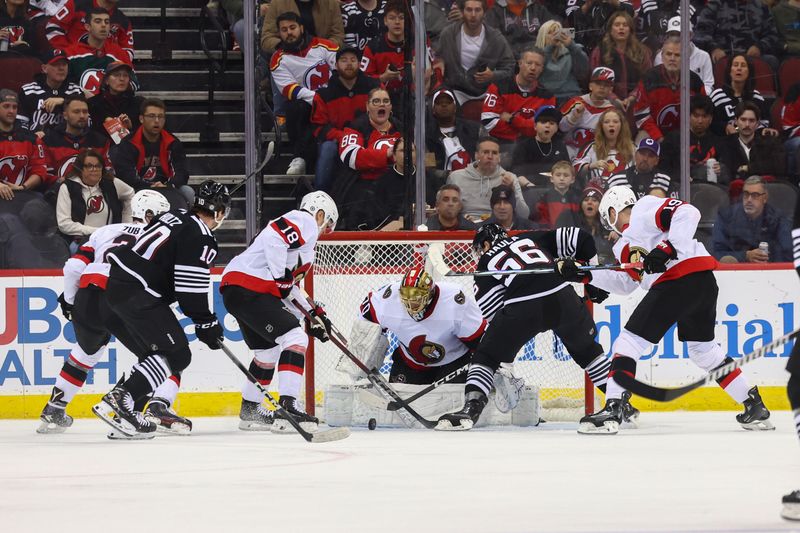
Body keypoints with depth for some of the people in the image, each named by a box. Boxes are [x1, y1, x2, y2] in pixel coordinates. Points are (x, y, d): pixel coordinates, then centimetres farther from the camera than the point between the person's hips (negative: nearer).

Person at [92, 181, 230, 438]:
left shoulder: (176, 217, 16)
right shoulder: (200, 238, -11)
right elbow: (190, 290, -14)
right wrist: (206, 323, -2)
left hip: (117, 283, 10)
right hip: (138, 294, -10)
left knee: (163, 350, 18)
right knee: (177, 355, -7)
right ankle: (117, 401, -19)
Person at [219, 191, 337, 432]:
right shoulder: (305, 222, -2)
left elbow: (288, 286, 28)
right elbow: (273, 237, -22)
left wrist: (313, 313, 24)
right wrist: (280, 277, -17)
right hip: (248, 289, -11)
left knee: (268, 349, 23)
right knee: (295, 338, -15)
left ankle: (250, 411, 34)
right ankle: (288, 406, -23)